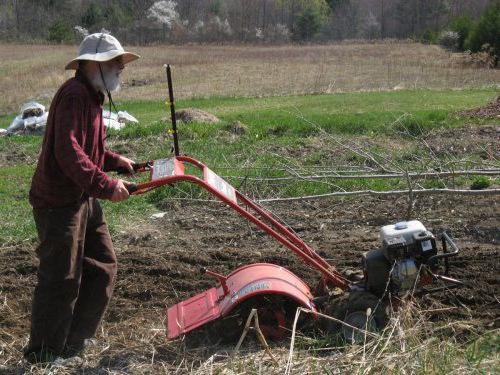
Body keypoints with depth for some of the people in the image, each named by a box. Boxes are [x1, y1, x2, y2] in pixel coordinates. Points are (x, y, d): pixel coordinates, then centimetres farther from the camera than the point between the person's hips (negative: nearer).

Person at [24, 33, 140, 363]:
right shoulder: (74, 94, -19)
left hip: (83, 198, 11)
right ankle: (44, 354, 14)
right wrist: (105, 185, -29)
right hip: (58, 201, -11)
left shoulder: (92, 96, 15)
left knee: (103, 266, 15)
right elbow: (68, 152, -29)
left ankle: (74, 341, 28)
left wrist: (115, 161, 13)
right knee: (61, 279, -2)